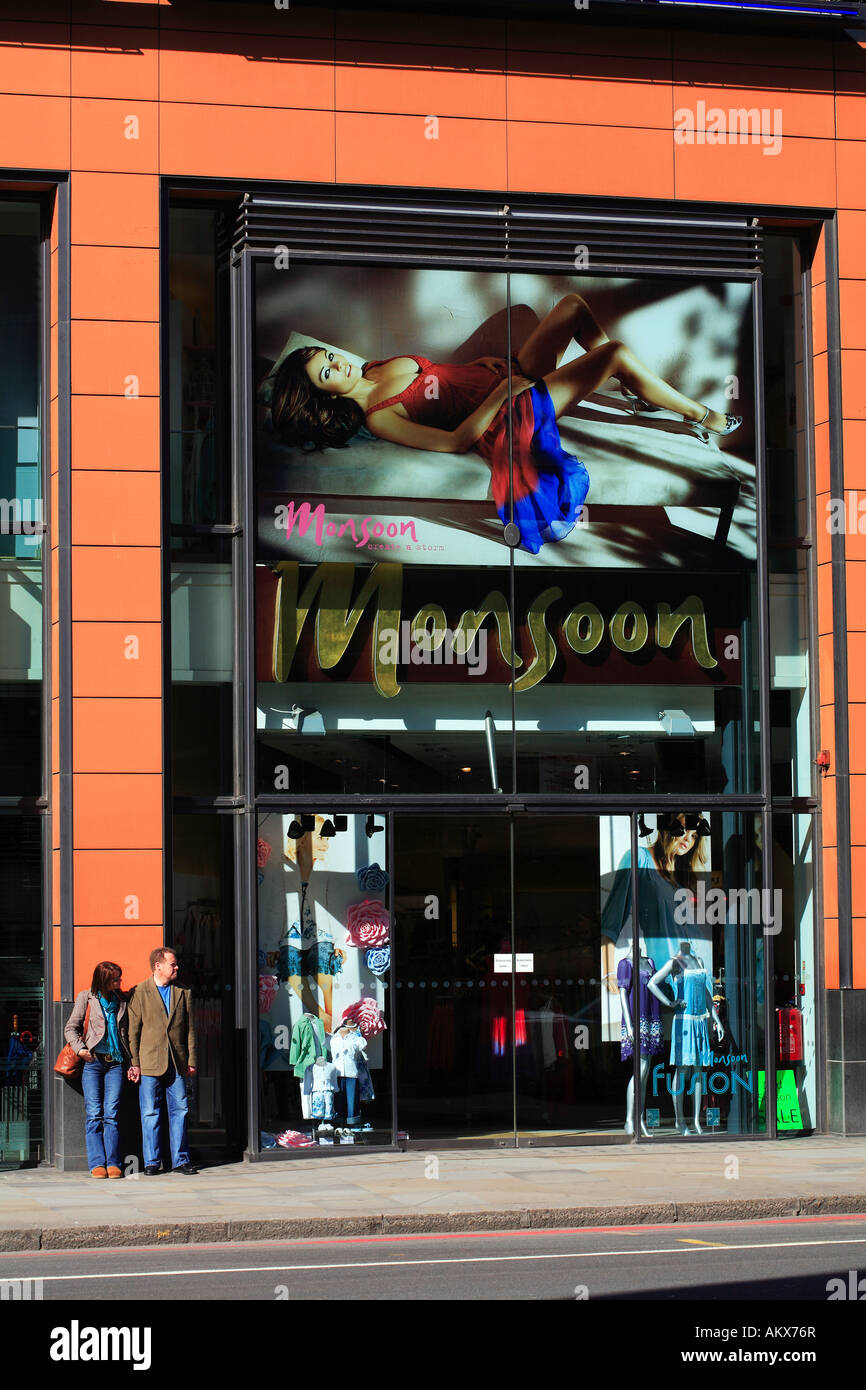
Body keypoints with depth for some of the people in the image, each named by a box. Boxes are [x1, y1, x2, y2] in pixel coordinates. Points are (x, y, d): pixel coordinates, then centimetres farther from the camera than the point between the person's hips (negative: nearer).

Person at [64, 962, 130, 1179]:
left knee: (111, 1113, -5)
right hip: (92, 1060, -2)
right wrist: (80, 1048, -9)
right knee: (94, 1114, -6)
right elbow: (70, 1028, 8)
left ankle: (113, 1163, -5)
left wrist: (132, 1062, 12)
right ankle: (97, 1163, -6)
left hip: (115, 1063, 2)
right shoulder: (86, 998, 6)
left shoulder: (121, 1000, 15)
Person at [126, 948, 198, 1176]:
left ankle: (180, 1160, 10)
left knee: (179, 1111, 3)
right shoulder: (139, 993, 0)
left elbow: (190, 1029, 12)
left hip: (177, 1063, 3)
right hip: (149, 1063, -3)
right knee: (150, 1114, 1)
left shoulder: (182, 993, 10)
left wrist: (191, 1060, 6)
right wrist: (135, 1063, -6)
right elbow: (133, 1030, -1)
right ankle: (151, 1162, 8)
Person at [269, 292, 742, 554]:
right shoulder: (378, 418, -19)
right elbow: (455, 441, -25)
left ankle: (635, 389, 21)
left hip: (510, 372, 9)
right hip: (510, 414, -9)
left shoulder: (377, 367, 7)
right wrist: (500, 393, -27)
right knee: (617, 353, -20)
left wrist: (495, 367, 7)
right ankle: (702, 416, 0)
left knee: (574, 305, 5)